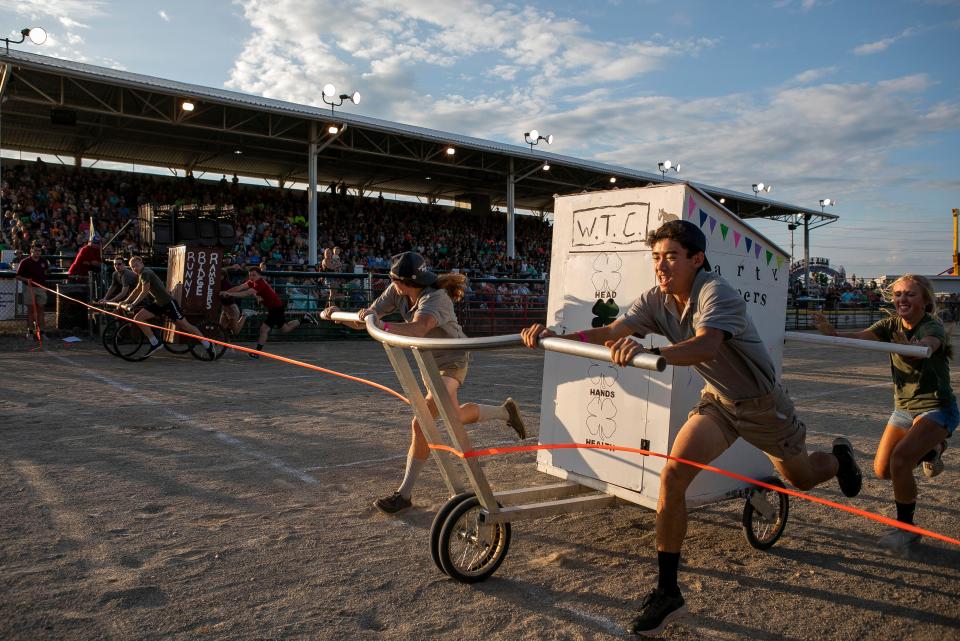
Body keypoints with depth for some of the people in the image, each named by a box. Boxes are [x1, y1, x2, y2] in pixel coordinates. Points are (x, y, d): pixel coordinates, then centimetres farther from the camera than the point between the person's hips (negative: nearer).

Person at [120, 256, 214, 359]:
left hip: (167, 303, -9)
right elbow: (137, 290, 27)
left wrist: (133, 305, -20)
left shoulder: (146, 273, -15)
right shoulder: (142, 274, 15)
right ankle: (155, 343, 2)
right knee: (138, 318, -2)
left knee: (185, 325, -7)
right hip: (157, 303, 9)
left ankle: (208, 344, 1)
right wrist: (126, 301, 24)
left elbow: (144, 292, -21)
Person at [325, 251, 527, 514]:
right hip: (430, 362, 9)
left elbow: (418, 329, -54)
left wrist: (381, 325, -68)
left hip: (451, 363, -9)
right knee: (454, 416, 26)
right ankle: (504, 411, 49)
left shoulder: (434, 298, -34)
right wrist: (338, 314, -29)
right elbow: (367, 317, -12)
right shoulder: (397, 291, -13)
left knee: (421, 424, -19)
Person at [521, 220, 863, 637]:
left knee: (802, 480, 19)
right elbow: (610, 333, -24)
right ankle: (667, 593, -6)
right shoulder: (656, 301, -12)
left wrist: (649, 353, -68)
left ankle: (839, 456, 59)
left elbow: (708, 345, -51)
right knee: (672, 476, -17)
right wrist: (553, 336, -40)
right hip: (718, 401, 4)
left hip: (761, 403, -4)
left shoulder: (716, 293, -31)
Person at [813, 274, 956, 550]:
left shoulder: (933, 327, -19)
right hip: (904, 407, 6)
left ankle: (907, 528, -4)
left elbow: (926, 347, -43)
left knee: (899, 462, -24)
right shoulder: (892, 324, -2)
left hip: (937, 408, -6)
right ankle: (930, 450, 34)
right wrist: (830, 332, -39)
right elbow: (859, 337, -19)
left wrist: (909, 346, -66)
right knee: (882, 470, 5)